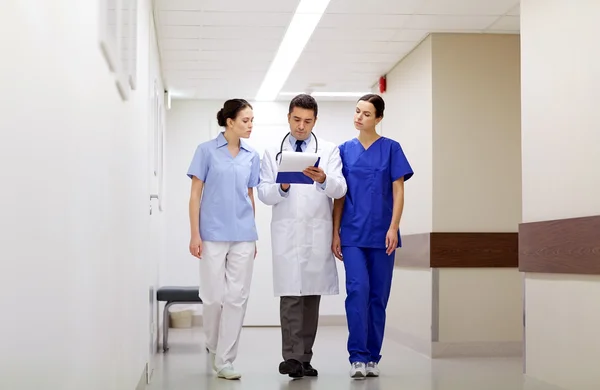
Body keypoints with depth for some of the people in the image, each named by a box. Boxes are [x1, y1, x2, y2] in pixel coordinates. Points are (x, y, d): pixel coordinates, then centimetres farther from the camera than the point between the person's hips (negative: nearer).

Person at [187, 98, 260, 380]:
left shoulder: (252, 156, 9)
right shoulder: (206, 151, -1)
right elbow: (195, 194, -1)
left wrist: (253, 236, 14)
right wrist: (195, 234, -7)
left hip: (243, 236, 3)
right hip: (213, 235, -3)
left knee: (237, 297, 1)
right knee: (214, 296, 2)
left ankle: (224, 360, 8)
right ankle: (214, 347, 29)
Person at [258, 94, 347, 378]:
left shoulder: (329, 151, 9)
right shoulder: (272, 153, 10)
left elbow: (339, 189, -3)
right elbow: (264, 194, 4)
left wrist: (323, 179, -23)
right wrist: (282, 187, -17)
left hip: (318, 233, 1)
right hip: (287, 232, -1)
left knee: (312, 295, 5)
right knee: (290, 295, -10)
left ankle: (304, 359, 12)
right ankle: (293, 357, -12)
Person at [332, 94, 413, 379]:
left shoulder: (391, 148, 2)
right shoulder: (345, 150, 7)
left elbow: (398, 191, -1)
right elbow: (339, 195, 8)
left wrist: (393, 228, -11)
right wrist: (335, 232, 4)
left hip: (381, 234, 0)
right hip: (353, 234, 1)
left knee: (378, 295, 5)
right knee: (358, 289, -13)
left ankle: (372, 358, 15)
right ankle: (358, 357, -8)